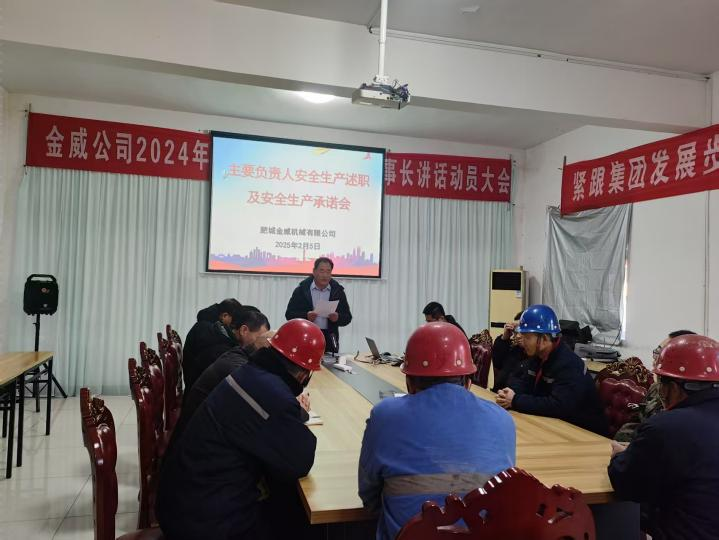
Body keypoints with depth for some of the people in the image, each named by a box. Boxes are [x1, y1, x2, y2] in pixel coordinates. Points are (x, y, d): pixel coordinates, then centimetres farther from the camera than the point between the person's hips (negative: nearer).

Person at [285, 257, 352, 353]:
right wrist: (306, 316, -17)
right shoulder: (301, 290, 3)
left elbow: (347, 317, 9)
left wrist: (337, 318, -13)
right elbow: (289, 314, 1)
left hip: (329, 339, 2)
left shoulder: (338, 291, 8)